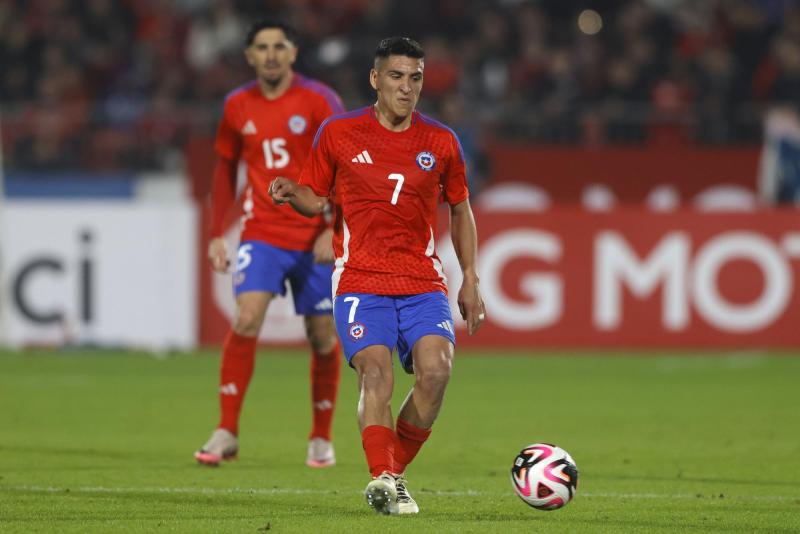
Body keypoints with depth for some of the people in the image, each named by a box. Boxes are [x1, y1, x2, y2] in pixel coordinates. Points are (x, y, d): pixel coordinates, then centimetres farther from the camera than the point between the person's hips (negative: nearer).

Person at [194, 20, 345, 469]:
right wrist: (217, 234, 10)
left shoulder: (318, 101, -6)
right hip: (263, 233, 2)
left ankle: (322, 439, 19)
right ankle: (227, 433, -14)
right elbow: (226, 169, 17)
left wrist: (334, 229, -15)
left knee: (324, 336, 2)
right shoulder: (238, 106, 5)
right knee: (247, 319, -17)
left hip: (316, 239, -2)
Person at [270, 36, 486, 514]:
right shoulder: (338, 134, 3)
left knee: (436, 371, -19)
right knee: (376, 371, -23)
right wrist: (292, 193, -11)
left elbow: (461, 211, 19)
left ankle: (393, 473, -2)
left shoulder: (442, 143, 7)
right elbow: (317, 200, 12)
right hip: (360, 280, -2)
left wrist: (470, 281, 15)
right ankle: (384, 478, -31)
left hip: (423, 282, 2)